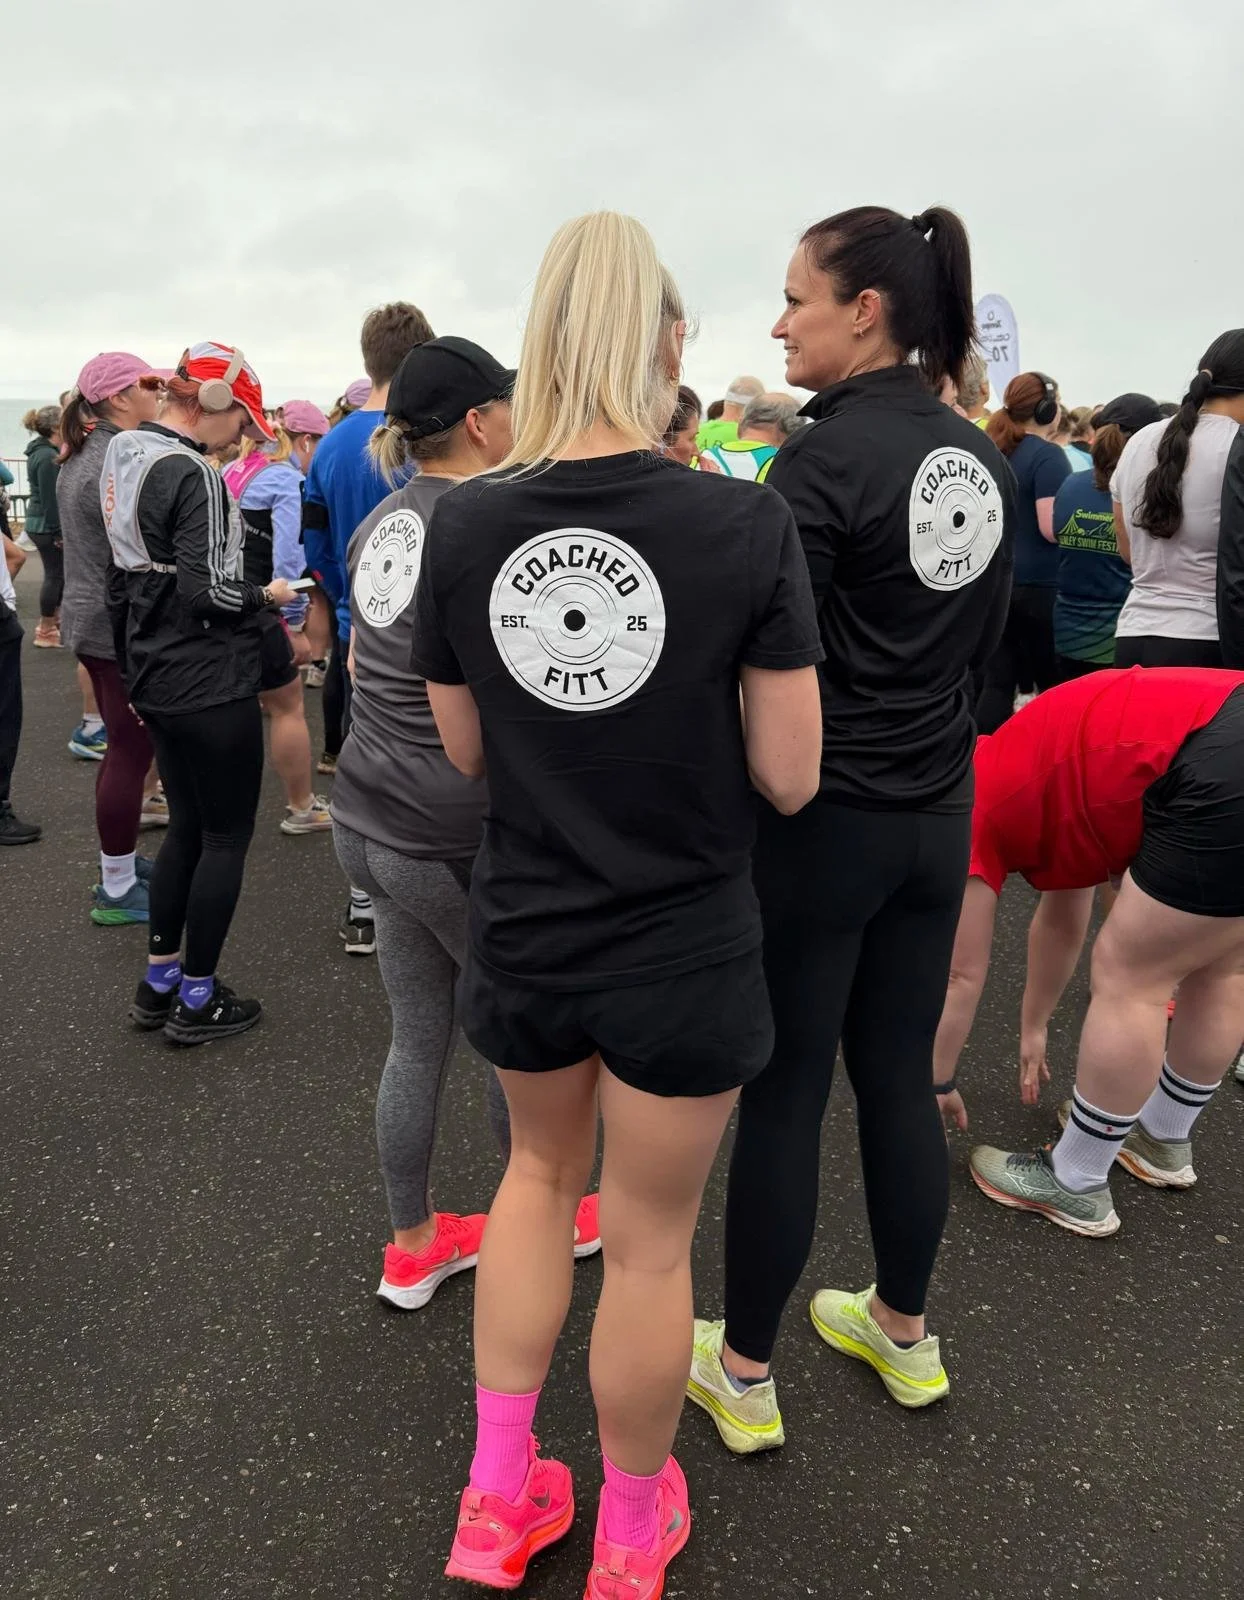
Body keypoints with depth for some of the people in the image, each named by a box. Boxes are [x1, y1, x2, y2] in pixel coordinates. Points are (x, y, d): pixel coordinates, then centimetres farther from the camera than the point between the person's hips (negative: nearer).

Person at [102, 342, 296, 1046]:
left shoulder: (124, 452, 10)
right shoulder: (195, 475, -19)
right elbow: (208, 591, -23)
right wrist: (266, 594, -5)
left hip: (155, 672, 9)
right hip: (210, 679, -9)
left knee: (187, 825, 19)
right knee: (228, 836, 3)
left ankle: (159, 983, 27)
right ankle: (197, 1001, 12)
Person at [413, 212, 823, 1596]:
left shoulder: (462, 522, -7)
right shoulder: (745, 523, -15)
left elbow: (465, 747, 3)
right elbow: (789, 778, -11)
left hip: (522, 935, 3)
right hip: (682, 950, -2)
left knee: (542, 1171, 29)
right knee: (651, 1238, 17)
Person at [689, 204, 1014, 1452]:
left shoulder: (822, 462, -16)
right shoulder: (979, 460, 7)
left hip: (820, 823, -7)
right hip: (936, 813, 7)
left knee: (783, 1094, 6)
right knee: (898, 1078, 19)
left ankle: (743, 1373, 25)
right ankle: (904, 1333, 37)